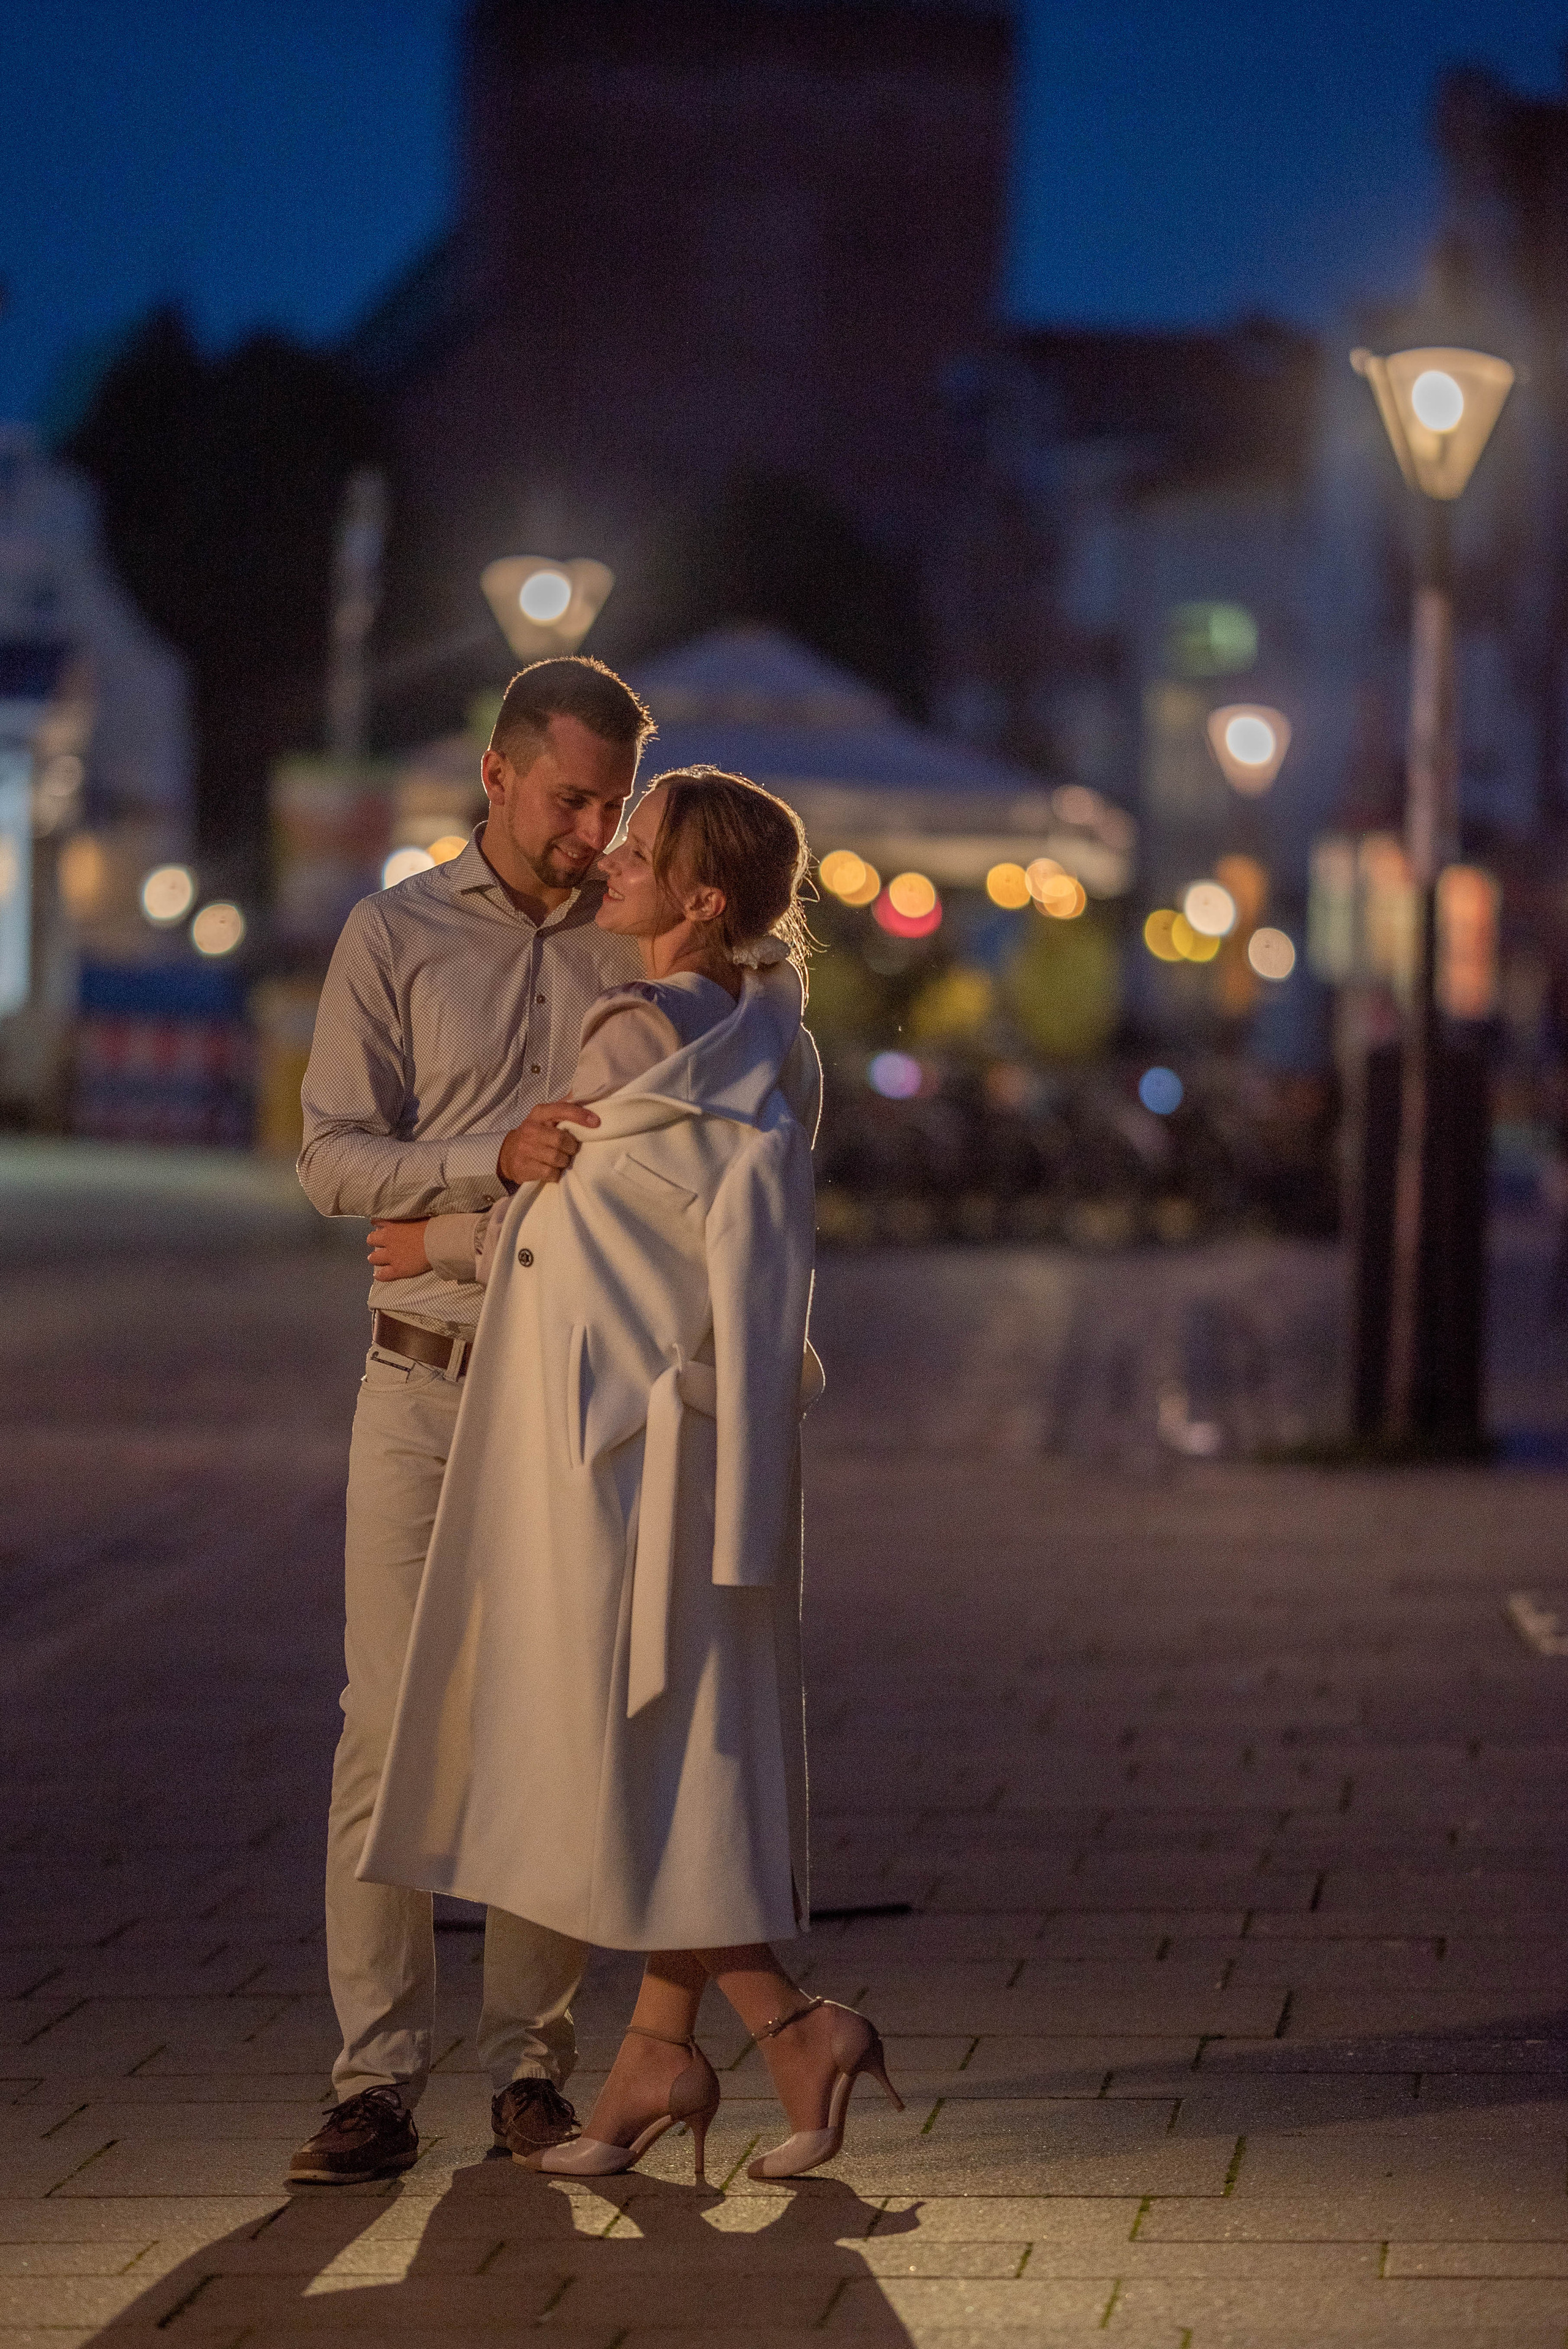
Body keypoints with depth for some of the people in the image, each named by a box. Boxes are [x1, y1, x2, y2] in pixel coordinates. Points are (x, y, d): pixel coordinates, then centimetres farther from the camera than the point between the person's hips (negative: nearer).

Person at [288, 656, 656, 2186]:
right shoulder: (395, 938, 3)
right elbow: (333, 1160, -4)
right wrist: (497, 1159, -20)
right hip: (429, 1384, -1)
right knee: (395, 1729, -4)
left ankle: (532, 2059, 9)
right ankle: (377, 2076, -1)